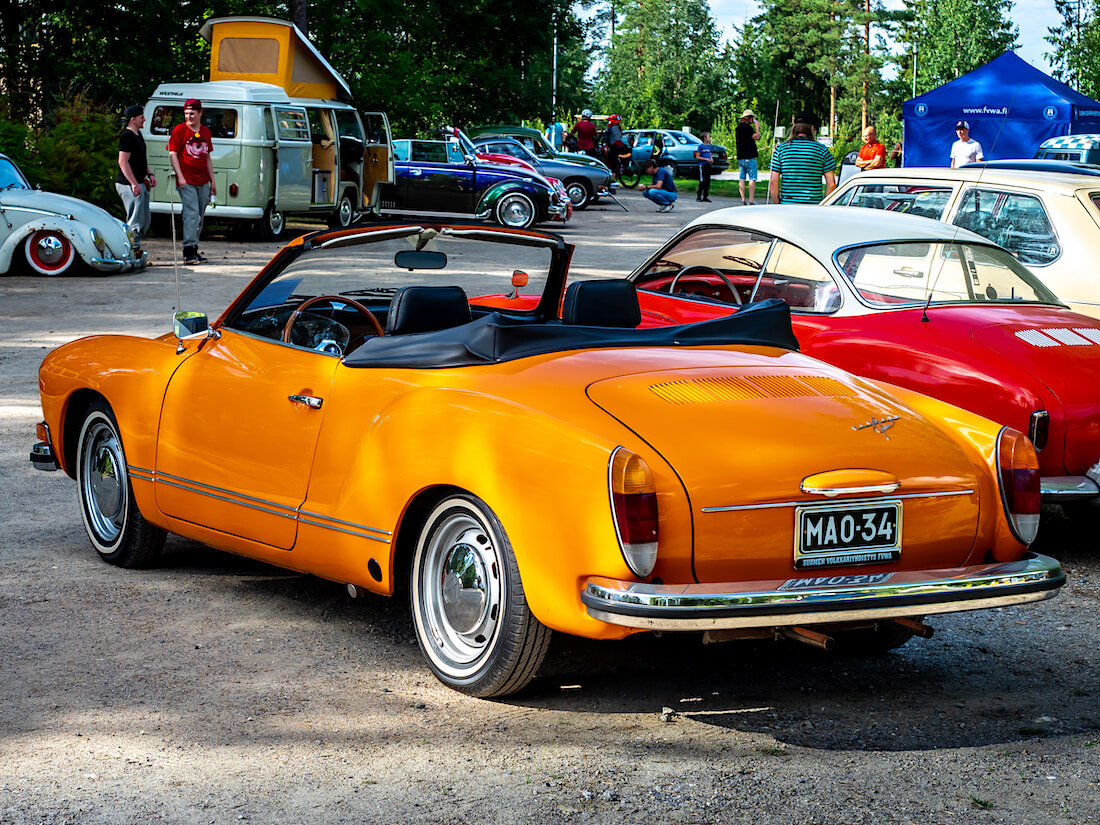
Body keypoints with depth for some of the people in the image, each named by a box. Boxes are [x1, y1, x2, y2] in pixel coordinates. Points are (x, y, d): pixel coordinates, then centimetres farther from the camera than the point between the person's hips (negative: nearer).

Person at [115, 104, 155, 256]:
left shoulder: (138, 135, 17)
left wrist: (149, 174, 17)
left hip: (140, 184, 10)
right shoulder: (127, 136, -15)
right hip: (130, 185, -10)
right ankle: (133, 251, -7)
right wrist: (134, 184, -22)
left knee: (145, 220, 12)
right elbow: (123, 162, -20)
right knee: (136, 220, -10)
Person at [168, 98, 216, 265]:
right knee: (191, 213, -15)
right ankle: (188, 251, -17)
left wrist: (212, 181, 18)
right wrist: (180, 176, -15)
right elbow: (172, 154, -5)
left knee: (200, 216, 9)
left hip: (203, 182, 6)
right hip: (186, 181, -6)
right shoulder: (179, 130, -2)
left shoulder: (205, 132, 14)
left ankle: (194, 250, 18)